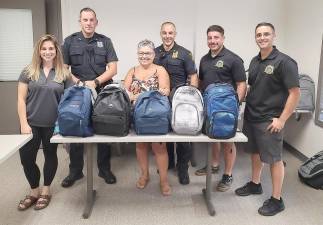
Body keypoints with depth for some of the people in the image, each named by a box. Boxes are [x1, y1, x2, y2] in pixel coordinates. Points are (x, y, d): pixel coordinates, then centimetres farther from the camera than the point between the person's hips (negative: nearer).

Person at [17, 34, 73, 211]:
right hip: (31, 123, 1)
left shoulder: (64, 73, 1)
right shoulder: (28, 71, 1)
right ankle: (34, 191, 27)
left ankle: (46, 191, 32)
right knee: (26, 157, 3)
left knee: (50, 155, 13)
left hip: (53, 124, 0)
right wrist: (23, 123, -8)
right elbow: (21, 99, 0)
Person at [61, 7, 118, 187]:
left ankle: (105, 169, 20)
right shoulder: (70, 41, 6)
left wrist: (95, 82, -13)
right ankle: (75, 171, 21)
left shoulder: (105, 41, 5)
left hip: (102, 93, 0)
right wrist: (79, 82, -12)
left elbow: (113, 68, -1)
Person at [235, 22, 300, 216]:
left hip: (269, 120, -7)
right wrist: (246, 108, 11)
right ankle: (255, 184, 39)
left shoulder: (284, 62, -13)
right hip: (251, 116, 7)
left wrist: (282, 119, -17)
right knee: (255, 152, 20)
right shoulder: (255, 61, 9)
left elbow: (295, 93, -15)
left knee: (274, 159, 3)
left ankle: (277, 200, 15)